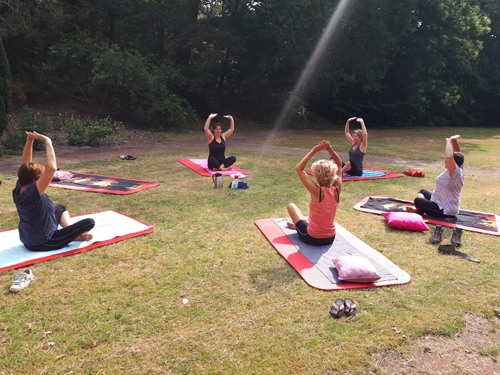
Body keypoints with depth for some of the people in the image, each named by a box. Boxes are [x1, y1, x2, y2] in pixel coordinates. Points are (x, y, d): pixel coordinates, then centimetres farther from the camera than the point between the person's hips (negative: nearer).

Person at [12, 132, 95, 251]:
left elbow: (25, 164, 3)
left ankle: (72, 233, 22)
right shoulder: (31, 194, -31)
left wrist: (29, 140, -7)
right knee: (89, 222, -12)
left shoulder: (18, 190, -8)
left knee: (61, 208, 32)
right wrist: (48, 143, -33)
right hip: (42, 244, -9)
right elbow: (51, 169, -41)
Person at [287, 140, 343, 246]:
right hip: (330, 239, 5)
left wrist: (313, 151, -19)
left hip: (312, 239, -5)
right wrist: (329, 149, -8)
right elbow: (339, 165, 2)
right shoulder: (337, 190, -13)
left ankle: (299, 225, 35)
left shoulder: (317, 191, -26)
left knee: (291, 206, 17)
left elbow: (298, 168, -20)